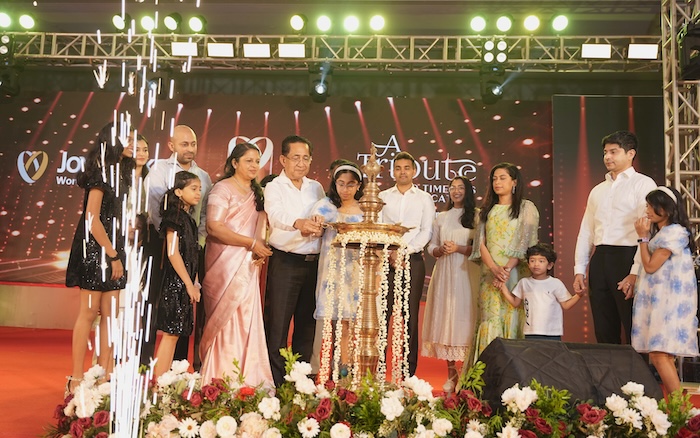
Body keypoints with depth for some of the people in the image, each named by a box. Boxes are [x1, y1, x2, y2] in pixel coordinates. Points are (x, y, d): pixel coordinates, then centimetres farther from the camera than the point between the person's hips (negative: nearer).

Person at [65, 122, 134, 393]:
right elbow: (92, 220, -18)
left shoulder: (118, 173, 15)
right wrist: (113, 256, -15)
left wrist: (117, 254, 9)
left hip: (113, 249, 8)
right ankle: (77, 378, 5)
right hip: (95, 249, -8)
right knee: (89, 312, -3)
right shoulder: (100, 172, -11)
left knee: (110, 314, 8)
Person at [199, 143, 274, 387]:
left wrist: (261, 251, 1)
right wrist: (251, 243, -16)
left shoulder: (256, 193, 17)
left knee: (248, 319, 5)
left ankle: (248, 378, 11)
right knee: (226, 320, -4)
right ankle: (222, 380, 5)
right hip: (226, 264, -6)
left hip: (249, 265, 6)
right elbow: (214, 227, -15)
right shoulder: (223, 189, -5)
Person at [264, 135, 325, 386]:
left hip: (313, 262, 5)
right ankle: (275, 382, 6)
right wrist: (298, 223, -40)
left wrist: (320, 228, -11)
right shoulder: (274, 187, 0)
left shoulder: (316, 188, 16)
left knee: (307, 325, 10)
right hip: (285, 262, -5)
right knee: (277, 324, -3)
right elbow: (276, 215, -20)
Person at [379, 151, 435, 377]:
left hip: (413, 259, -1)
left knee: (410, 316, 0)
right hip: (385, 259, 1)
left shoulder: (424, 198, 11)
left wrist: (405, 251, -10)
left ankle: (408, 373, 5)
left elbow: (427, 231, 1)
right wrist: (389, 253, -9)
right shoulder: (382, 197, 13)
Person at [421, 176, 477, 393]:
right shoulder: (441, 217, 17)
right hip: (444, 273, 4)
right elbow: (431, 246, 16)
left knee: (463, 317, -7)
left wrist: (458, 248, -13)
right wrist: (440, 250, -4)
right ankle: (451, 375, 8)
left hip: (465, 274, -3)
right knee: (445, 317, 1)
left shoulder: (475, 216, 5)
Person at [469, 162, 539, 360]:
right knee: (490, 320, -1)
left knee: (513, 319, -6)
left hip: (515, 273, -3)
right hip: (490, 274, 3)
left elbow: (526, 243, -5)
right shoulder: (488, 210, 17)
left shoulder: (526, 208, 5)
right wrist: (495, 268, -11)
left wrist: (507, 269, -17)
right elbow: (480, 243, 6)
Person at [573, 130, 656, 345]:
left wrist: (636, 272, -18)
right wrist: (579, 270, 10)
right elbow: (585, 231, 17)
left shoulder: (643, 184, 1)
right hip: (599, 260, 6)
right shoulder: (598, 190, 20)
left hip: (627, 257, -6)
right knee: (604, 332, 9)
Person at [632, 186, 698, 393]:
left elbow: (650, 266, -12)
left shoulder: (674, 232, -12)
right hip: (659, 299, 10)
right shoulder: (658, 231, 18)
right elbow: (649, 264, 17)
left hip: (670, 301, -10)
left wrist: (643, 237, -6)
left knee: (658, 355, -15)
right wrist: (646, 235, 13)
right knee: (665, 357, 9)